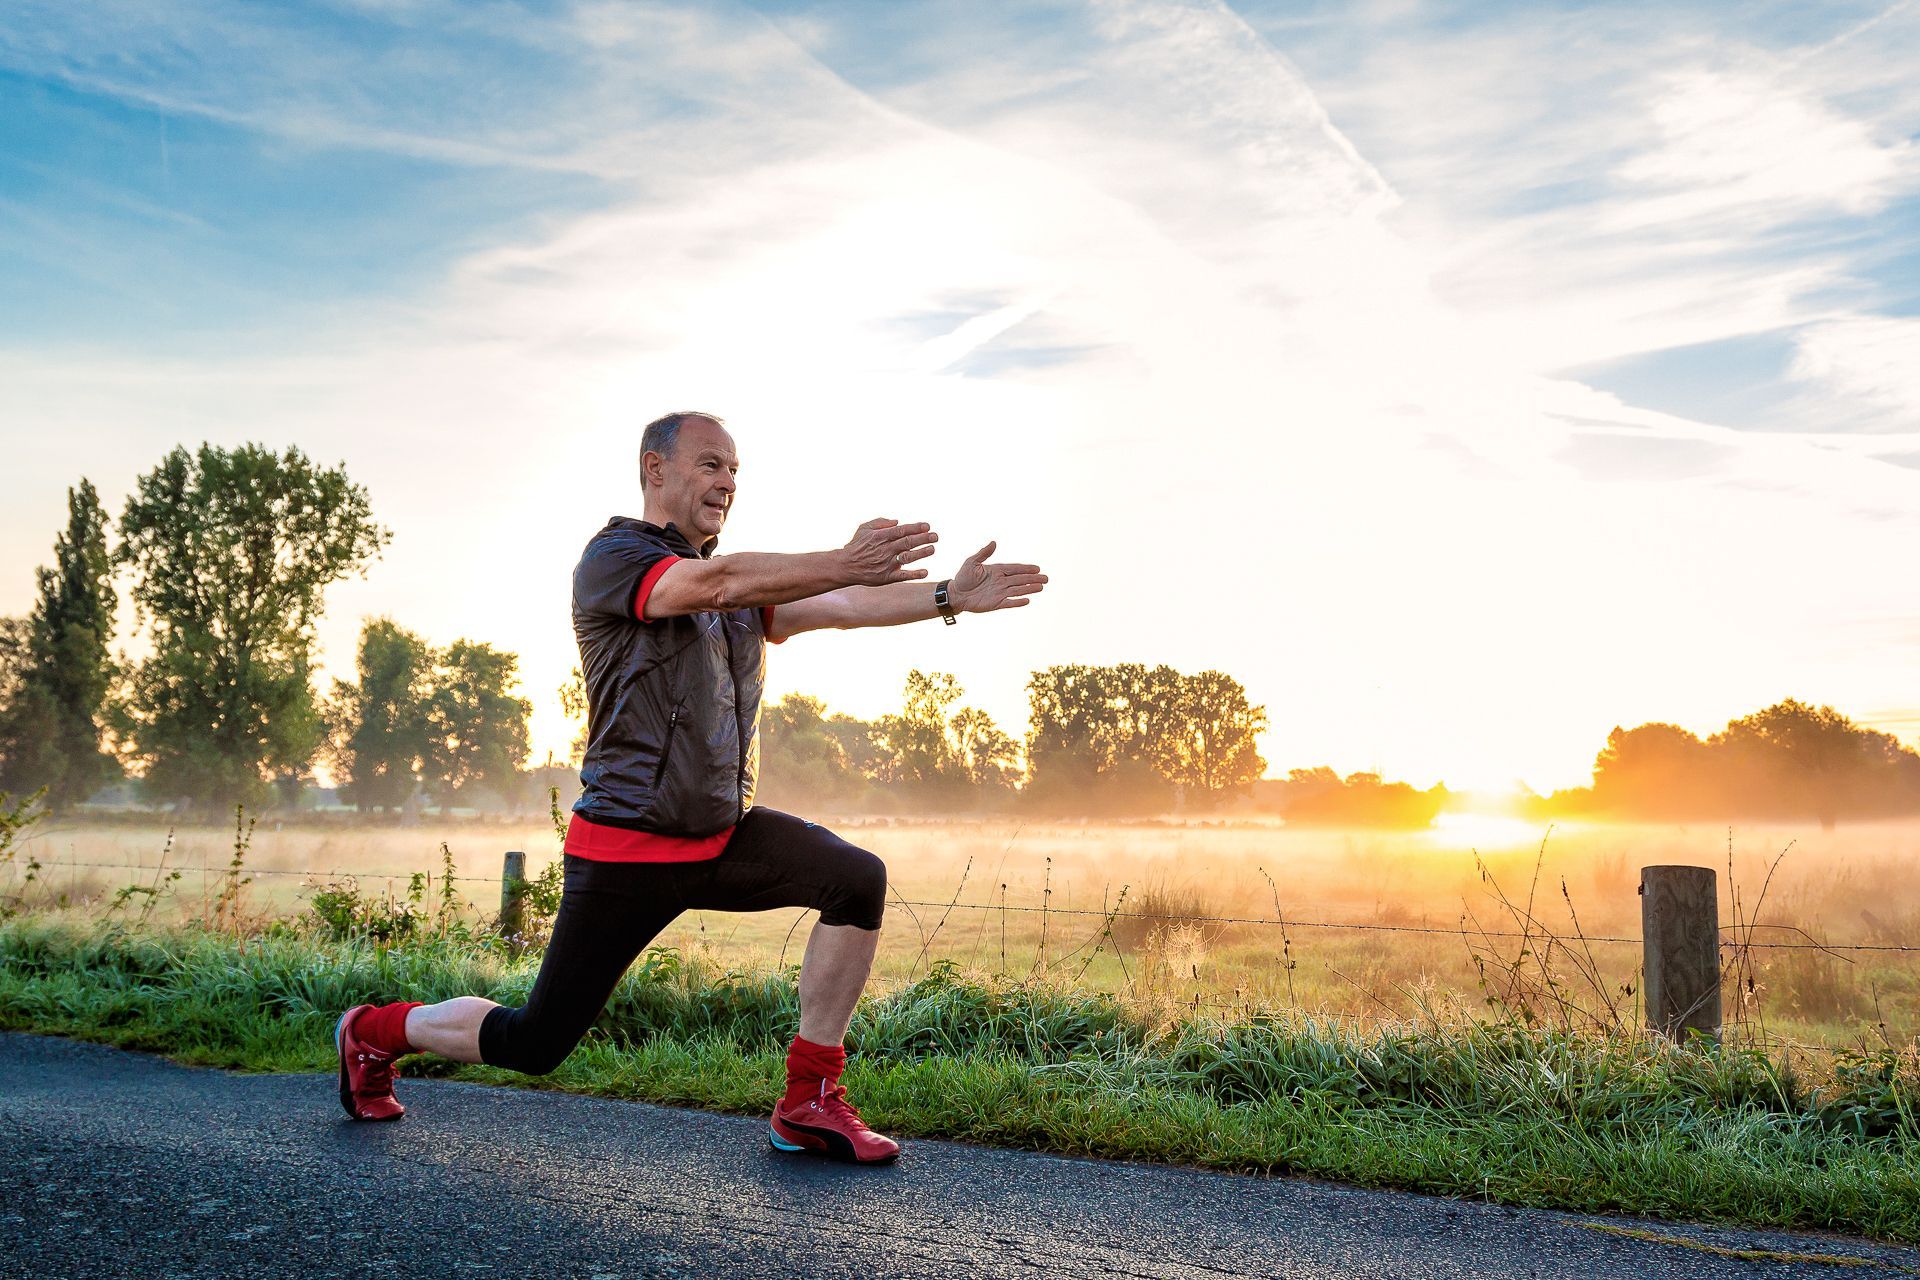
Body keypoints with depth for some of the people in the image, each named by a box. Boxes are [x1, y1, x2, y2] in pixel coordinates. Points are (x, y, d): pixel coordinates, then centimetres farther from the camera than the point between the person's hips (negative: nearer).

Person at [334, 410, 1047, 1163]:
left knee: (858, 880, -13)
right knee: (533, 1045, 2)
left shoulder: (741, 586, 13)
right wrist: (842, 564, -40)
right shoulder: (613, 557, -10)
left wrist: (947, 598, -16)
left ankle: (808, 1105, -4)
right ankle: (375, 1032, 32)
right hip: (625, 849, -6)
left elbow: (838, 608, -2)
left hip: (723, 835, 7)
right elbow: (711, 584, -31)